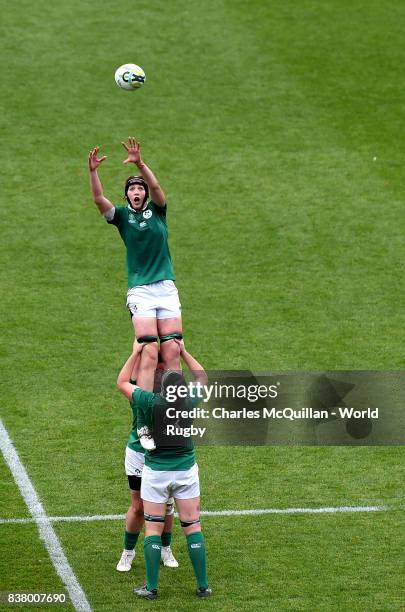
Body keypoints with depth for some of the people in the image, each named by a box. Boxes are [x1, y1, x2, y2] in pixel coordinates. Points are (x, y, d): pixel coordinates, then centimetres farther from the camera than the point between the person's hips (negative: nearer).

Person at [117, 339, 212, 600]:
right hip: (186, 470, 2)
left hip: (156, 472, -2)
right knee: (193, 526, 8)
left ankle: (151, 587, 5)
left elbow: (122, 382, -6)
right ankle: (203, 585, 8)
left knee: (153, 529, 5)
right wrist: (184, 352, 16)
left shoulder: (153, 403, -20)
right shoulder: (192, 402, -13)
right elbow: (202, 377, 9)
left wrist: (136, 353, 0)